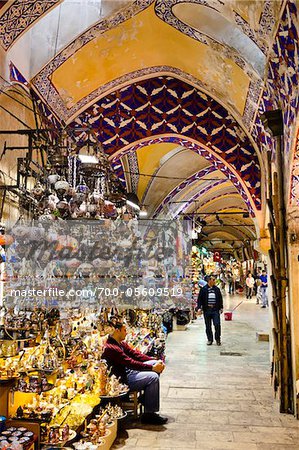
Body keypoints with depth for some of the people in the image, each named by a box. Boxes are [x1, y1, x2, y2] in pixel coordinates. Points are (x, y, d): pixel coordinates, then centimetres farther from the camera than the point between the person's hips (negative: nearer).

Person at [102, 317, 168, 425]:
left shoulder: (121, 343, 8)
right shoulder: (110, 348, -24)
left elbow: (135, 354, 9)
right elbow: (131, 363, -26)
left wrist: (155, 362, -1)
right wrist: (152, 367, -21)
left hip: (128, 371, 10)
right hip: (122, 380, -10)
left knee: (155, 363, 5)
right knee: (153, 377, -21)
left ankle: (146, 396, 11)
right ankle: (149, 415, -10)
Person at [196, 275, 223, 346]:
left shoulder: (217, 289, 8)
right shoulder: (203, 289, -1)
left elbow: (220, 299, 17)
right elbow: (199, 299, -1)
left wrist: (221, 308, 13)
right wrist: (199, 308, -9)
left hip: (215, 310, 1)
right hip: (207, 310, -1)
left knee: (217, 324, -7)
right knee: (208, 326, 7)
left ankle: (218, 339, 11)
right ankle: (210, 339, 20)